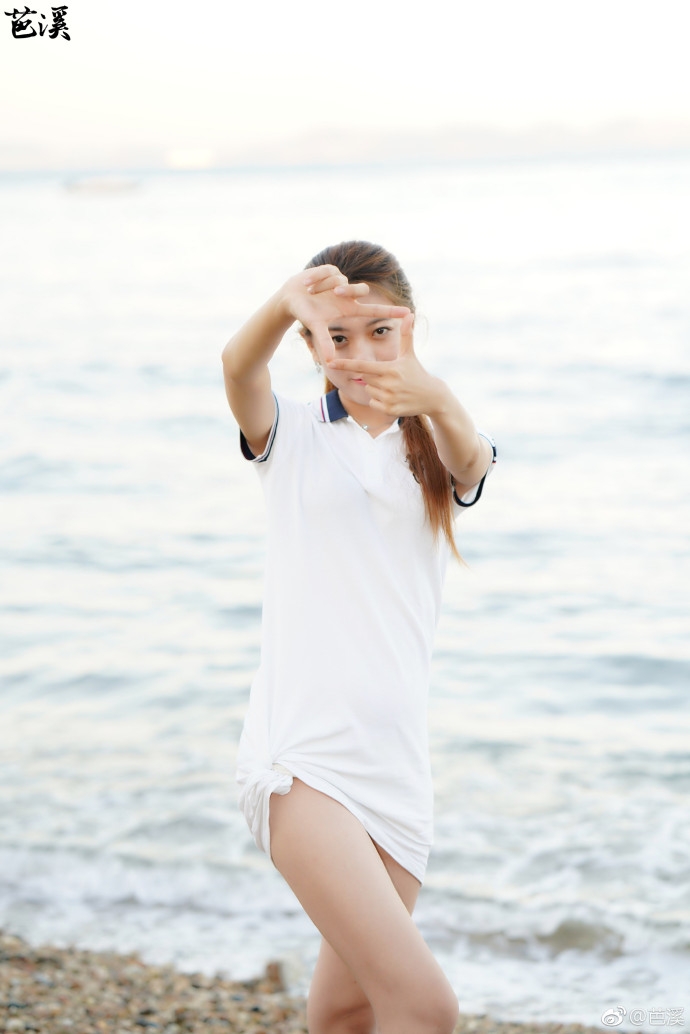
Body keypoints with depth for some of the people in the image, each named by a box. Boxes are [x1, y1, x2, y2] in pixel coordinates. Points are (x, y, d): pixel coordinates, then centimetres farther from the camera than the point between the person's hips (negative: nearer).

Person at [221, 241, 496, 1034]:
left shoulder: (436, 450, 9)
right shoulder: (293, 438, 5)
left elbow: (472, 461, -17)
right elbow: (237, 366, -18)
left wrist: (438, 401, -42)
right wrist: (286, 305, -42)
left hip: (396, 763, 4)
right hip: (301, 758, -4)